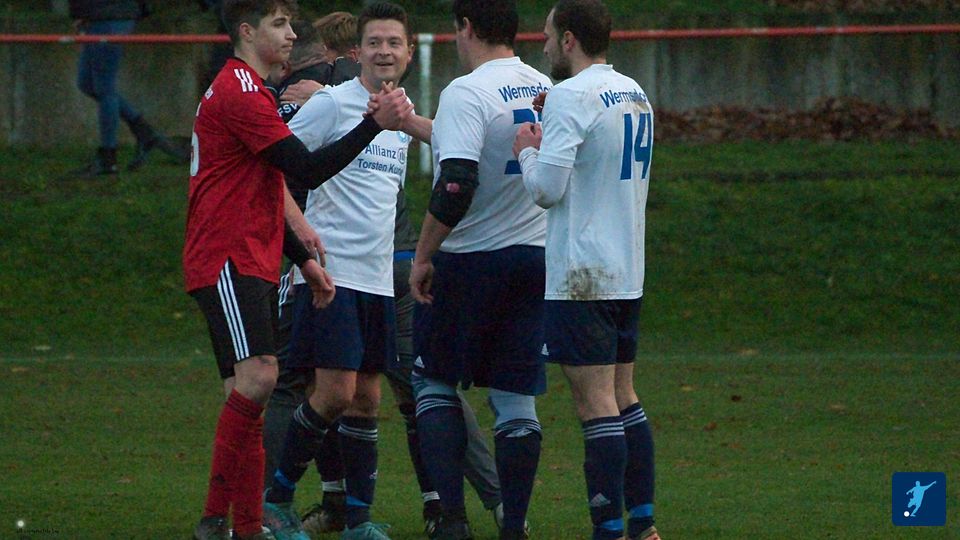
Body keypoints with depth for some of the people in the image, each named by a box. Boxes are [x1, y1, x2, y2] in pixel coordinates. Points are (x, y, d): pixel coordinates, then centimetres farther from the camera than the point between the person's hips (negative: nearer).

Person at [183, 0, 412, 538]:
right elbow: (306, 170, -17)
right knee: (257, 376, -22)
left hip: (253, 262, 11)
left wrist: (304, 258, 24)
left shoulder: (245, 90, 23)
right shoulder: (239, 91, -12)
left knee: (251, 389, 8)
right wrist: (376, 123, -17)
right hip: (228, 261, -11)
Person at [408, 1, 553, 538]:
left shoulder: (467, 93, -15)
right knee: (517, 398, 8)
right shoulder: (546, 89, 7)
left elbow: (456, 186, -25)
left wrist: (423, 256, -12)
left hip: (472, 259, -5)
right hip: (536, 255, 5)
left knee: (435, 383, 10)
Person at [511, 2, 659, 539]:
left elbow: (547, 188, -16)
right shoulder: (636, 95, 13)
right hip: (628, 272, 8)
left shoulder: (569, 97, -12)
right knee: (624, 397, 13)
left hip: (582, 277, -8)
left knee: (596, 403, -9)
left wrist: (527, 151, 3)